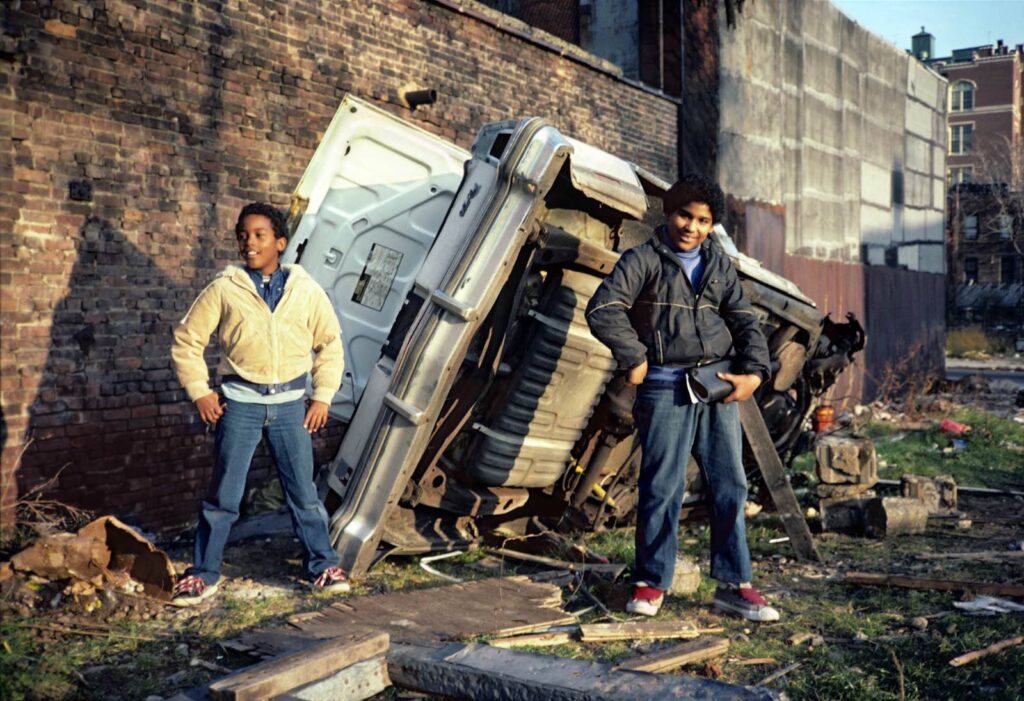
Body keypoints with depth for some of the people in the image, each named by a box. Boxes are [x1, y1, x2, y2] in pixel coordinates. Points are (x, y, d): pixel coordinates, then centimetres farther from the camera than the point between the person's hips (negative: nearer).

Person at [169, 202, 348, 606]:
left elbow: (330, 343, 11)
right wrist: (199, 393, 0)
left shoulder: (306, 291, 2)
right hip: (241, 402, -1)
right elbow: (186, 340, 5)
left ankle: (323, 566, 22)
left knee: (303, 491, 8)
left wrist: (323, 396, 5)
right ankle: (203, 575, 17)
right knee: (223, 495, 4)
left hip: (290, 404, 1)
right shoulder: (224, 289, -1)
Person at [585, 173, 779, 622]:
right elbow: (602, 309, -12)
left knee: (730, 485, 5)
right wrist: (634, 359, -12)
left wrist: (753, 372, 0)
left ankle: (733, 585, 14)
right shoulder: (644, 260, -1)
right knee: (662, 488, -2)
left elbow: (744, 323, 14)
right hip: (666, 389, -5)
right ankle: (651, 583, 11)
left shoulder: (720, 266, 14)